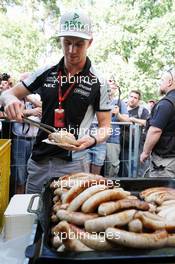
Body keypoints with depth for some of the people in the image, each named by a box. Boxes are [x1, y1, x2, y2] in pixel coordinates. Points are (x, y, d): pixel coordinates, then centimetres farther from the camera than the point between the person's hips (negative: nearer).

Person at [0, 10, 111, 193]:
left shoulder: (97, 83, -7)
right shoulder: (46, 73, 2)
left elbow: (105, 127, -2)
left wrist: (92, 140, -24)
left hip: (73, 165, -3)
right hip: (38, 160, 4)